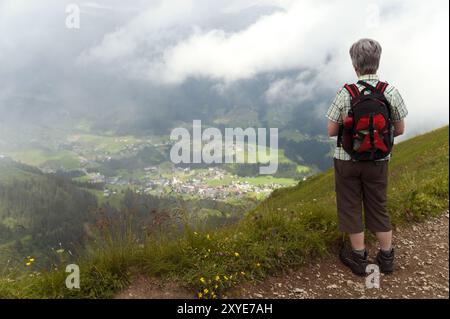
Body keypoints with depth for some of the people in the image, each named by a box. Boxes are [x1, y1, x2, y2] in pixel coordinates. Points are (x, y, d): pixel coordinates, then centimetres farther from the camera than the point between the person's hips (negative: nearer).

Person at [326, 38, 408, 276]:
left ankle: (359, 257, 26)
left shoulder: (346, 94, -17)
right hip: (378, 161, 2)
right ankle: (386, 257, 30)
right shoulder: (391, 93, -10)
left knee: (351, 207, 14)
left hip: (347, 160, -2)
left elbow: (331, 131, -10)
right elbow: (399, 130, 0)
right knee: (378, 208, 19)